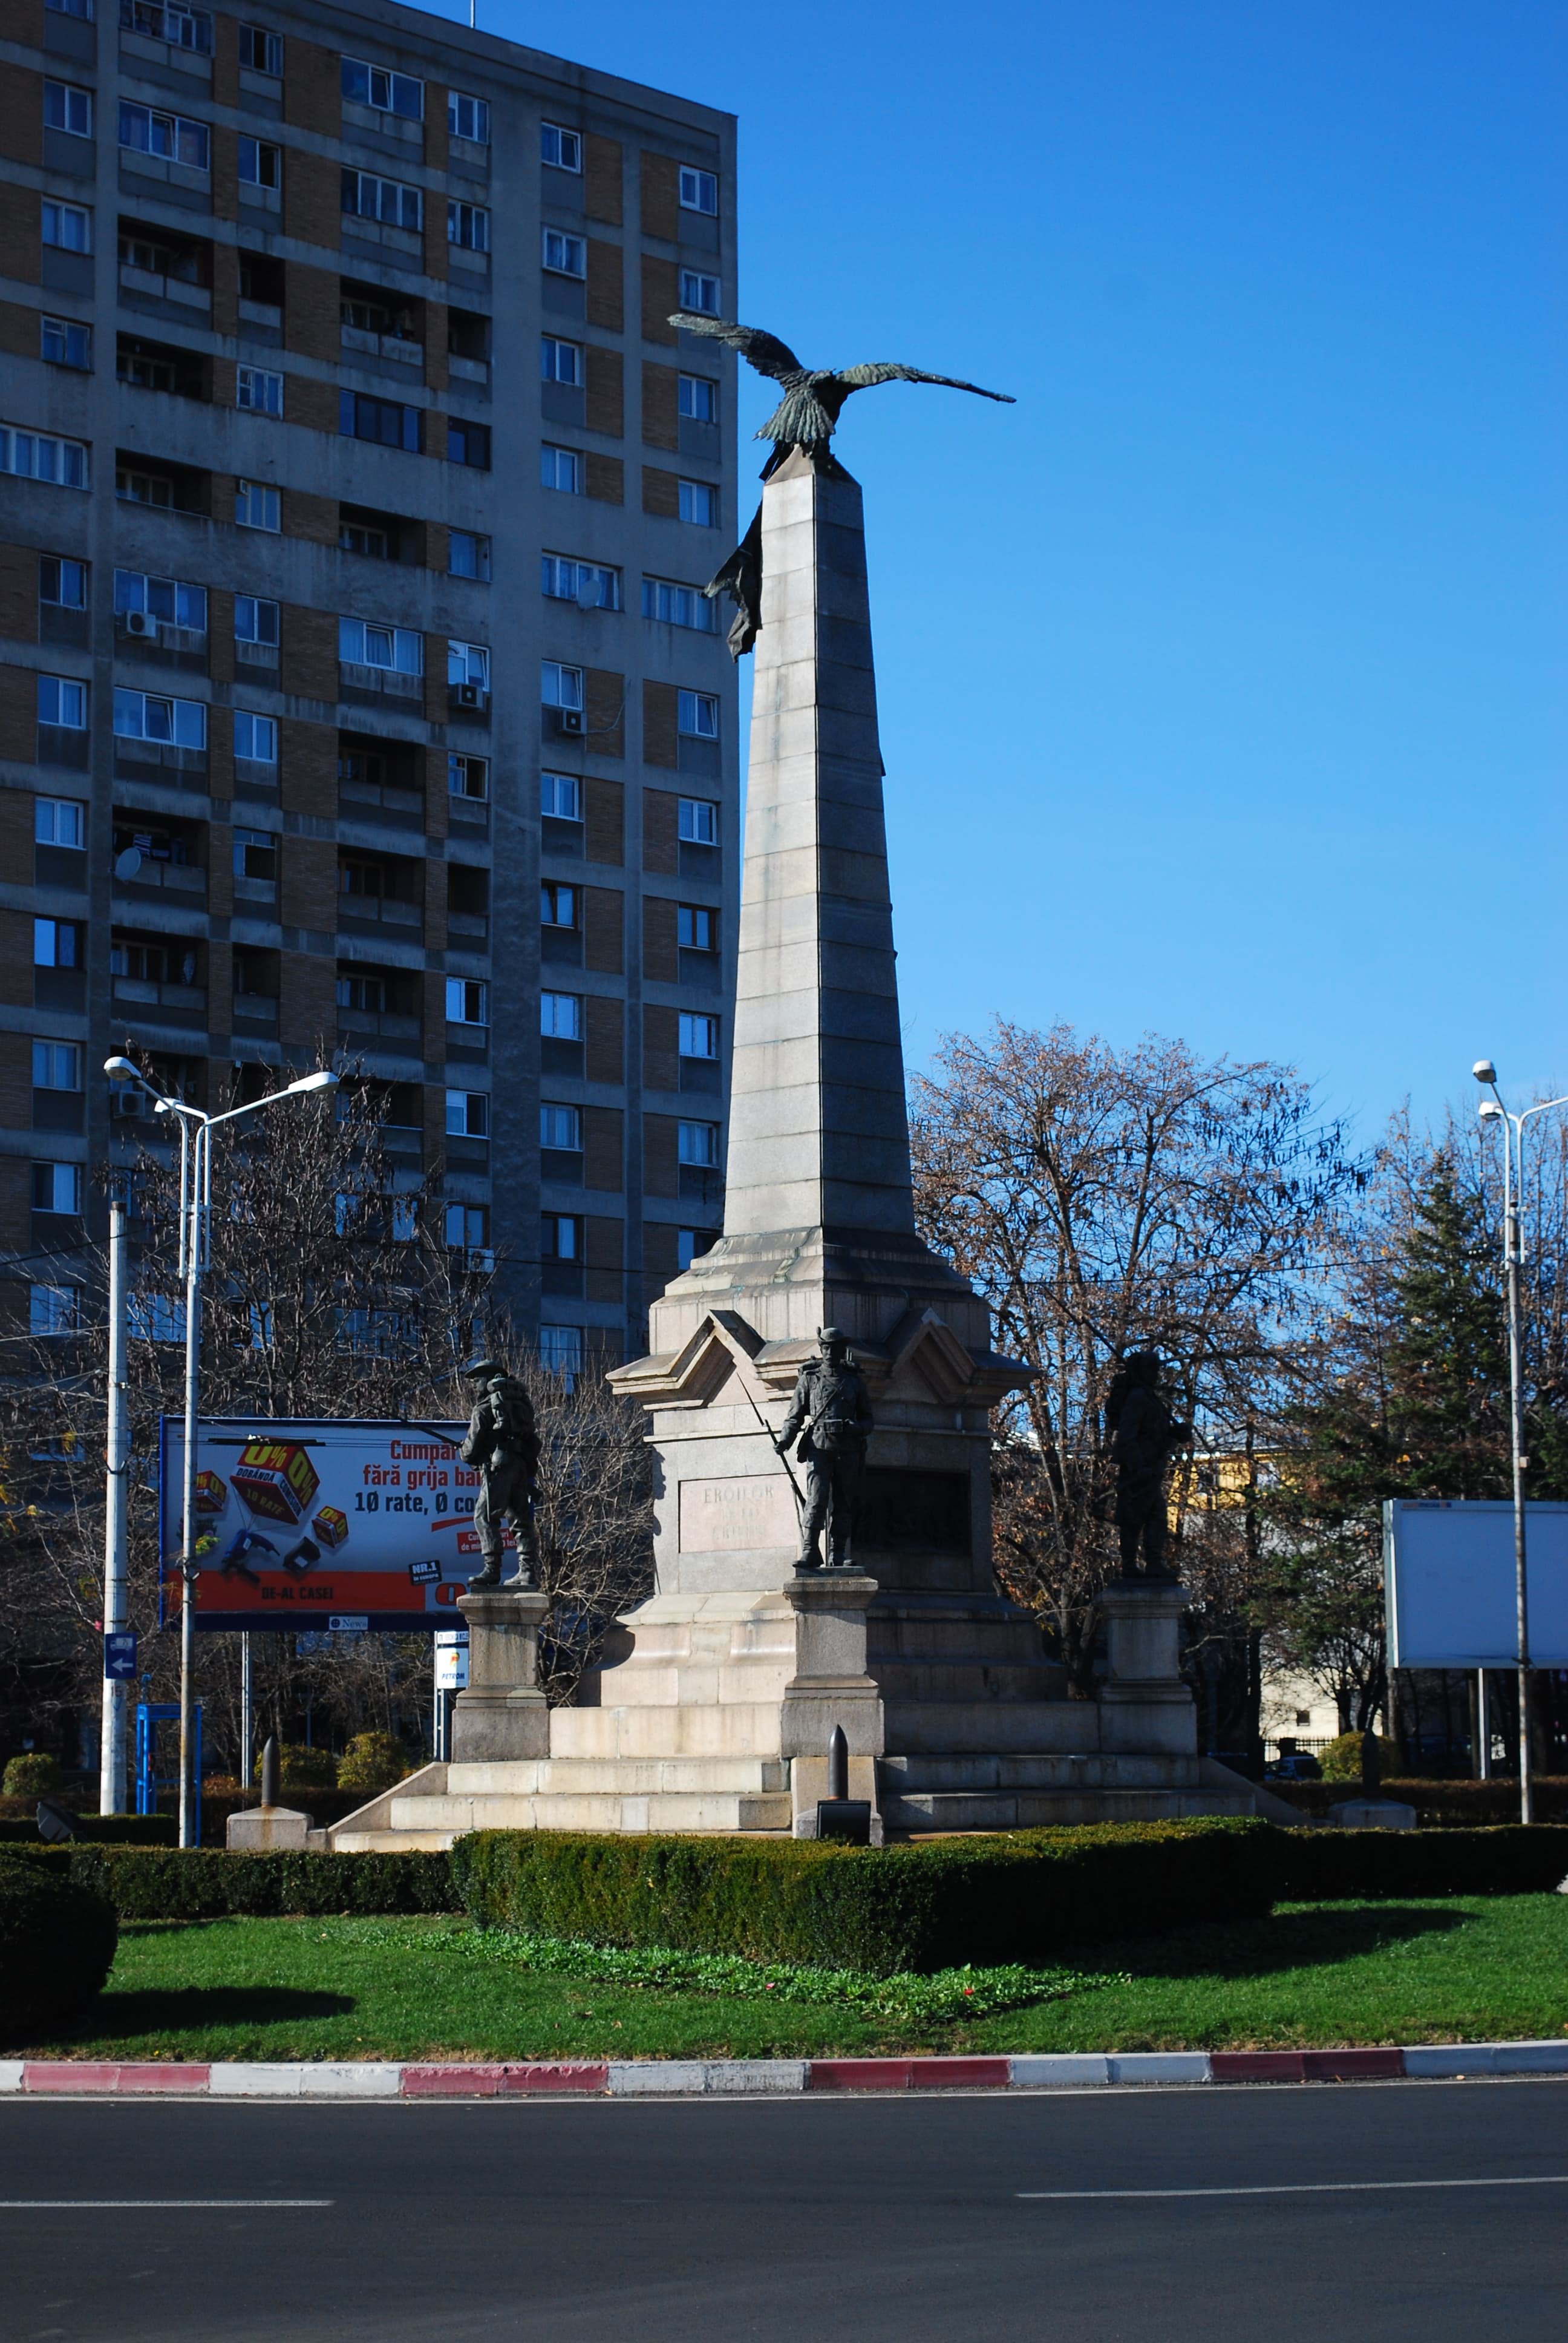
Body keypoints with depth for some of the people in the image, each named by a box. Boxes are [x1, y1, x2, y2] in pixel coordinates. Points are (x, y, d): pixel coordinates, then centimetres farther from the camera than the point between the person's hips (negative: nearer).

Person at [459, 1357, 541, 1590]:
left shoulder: (483, 1409, -2)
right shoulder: (520, 1402, 19)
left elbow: (472, 1450, -2)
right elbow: (531, 1441, 19)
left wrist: (463, 1453, 20)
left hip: (499, 1467, -7)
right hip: (524, 1467, 7)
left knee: (485, 1517, -8)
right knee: (521, 1519, 12)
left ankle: (492, 1570, -17)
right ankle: (528, 1571, 8)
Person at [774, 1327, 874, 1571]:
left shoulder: (854, 1380, 12)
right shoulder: (809, 1377, 8)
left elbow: (867, 1418, 15)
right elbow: (795, 1415, 7)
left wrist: (857, 1428, -8)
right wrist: (784, 1440, -9)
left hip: (847, 1452, 2)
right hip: (819, 1448, -2)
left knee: (843, 1505, 4)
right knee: (816, 1501, -15)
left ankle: (838, 1557, 8)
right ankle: (810, 1552, -17)